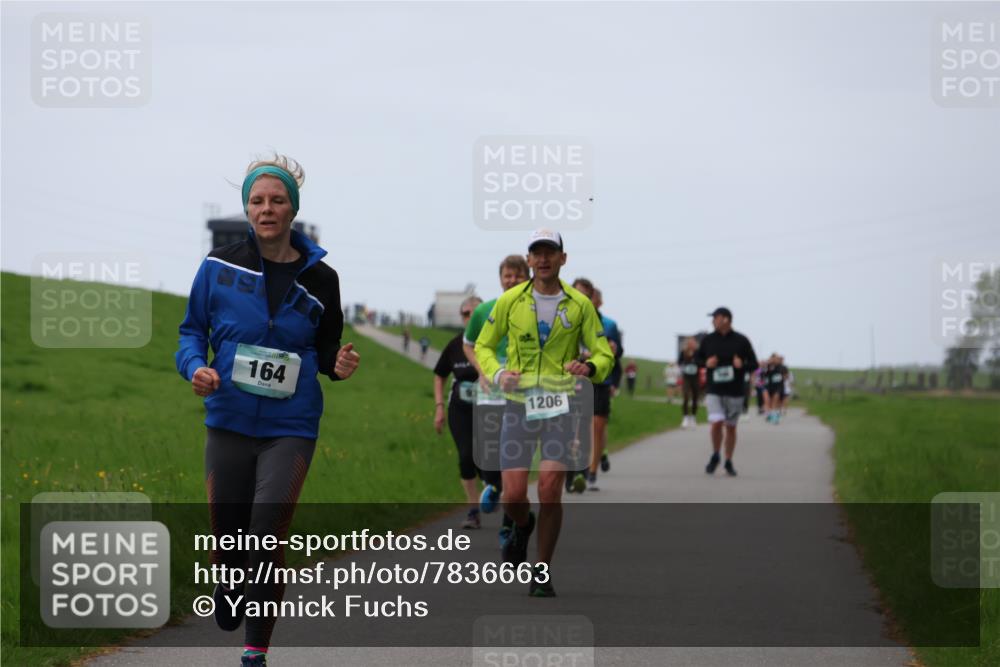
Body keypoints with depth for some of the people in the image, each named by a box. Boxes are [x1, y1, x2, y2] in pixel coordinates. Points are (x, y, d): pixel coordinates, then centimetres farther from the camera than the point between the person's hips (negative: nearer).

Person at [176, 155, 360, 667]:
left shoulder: (319, 278, 2)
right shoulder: (219, 266, 0)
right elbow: (192, 330, 9)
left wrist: (339, 365, -8)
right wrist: (196, 367, -11)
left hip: (290, 427, -1)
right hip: (230, 421, 1)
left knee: (268, 533, -15)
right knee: (227, 533, 6)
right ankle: (226, 608, 39)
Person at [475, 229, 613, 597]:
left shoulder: (580, 304, 3)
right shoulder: (510, 301, 4)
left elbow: (604, 355, 6)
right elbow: (483, 345, 13)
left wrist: (589, 367, -17)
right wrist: (497, 373, -8)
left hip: (562, 404, -1)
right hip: (519, 404, 1)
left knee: (550, 486, -15)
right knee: (513, 494, -6)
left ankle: (542, 573, 0)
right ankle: (523, 526, 33)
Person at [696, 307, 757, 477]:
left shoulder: (741, 341, -3)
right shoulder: (708, 340, 2)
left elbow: (754, 364, 3)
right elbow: (698, 358, 14)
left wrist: (742, 365, -18)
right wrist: (706, 363, -8)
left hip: (735, 392, 0)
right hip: (714, 391, 0)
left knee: (731, 427, 8)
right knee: (716, 423, -16)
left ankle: (728, 462, 23)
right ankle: (715, 456, 8)